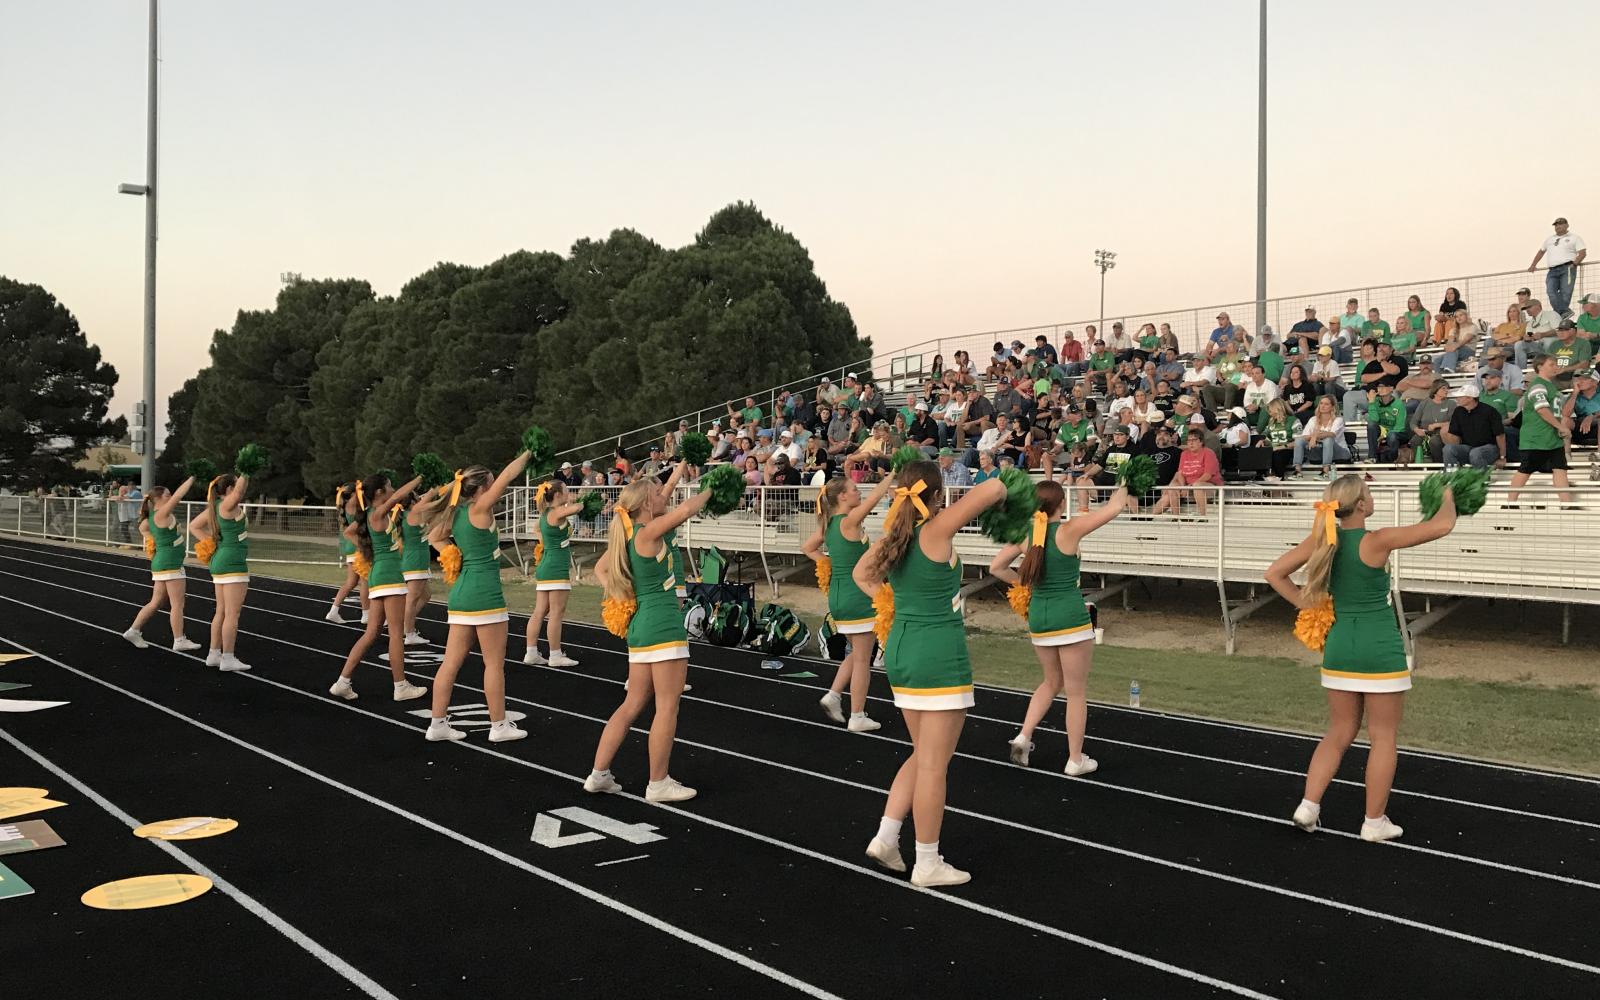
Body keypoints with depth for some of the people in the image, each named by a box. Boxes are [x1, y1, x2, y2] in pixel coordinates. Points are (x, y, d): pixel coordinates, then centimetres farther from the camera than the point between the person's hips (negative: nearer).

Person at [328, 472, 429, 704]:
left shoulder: (371, 515, 14)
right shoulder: (378, 514, -11)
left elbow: (349, 531, 29)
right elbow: (398, 496, -26)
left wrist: (364, 549, 19)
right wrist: (419, 479, -15)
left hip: (379, 573, 9)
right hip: (389, 574, -9)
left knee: (372, 633, 10)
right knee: (397, 633, -3)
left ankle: (343, 682, 9)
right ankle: (401, 687, 2)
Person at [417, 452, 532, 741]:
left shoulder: (457, 513, 10)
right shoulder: (479, 509, -11)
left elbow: (435, 537, 26)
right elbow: (508, 475, -12)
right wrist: (528, 454, 1)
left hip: (461, 593, 8)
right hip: (485, 595, -8)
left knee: (452, 661, 9)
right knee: (494, 663, 2)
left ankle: (437, 724, 13)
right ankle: (499, 726, 9)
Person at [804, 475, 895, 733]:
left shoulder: (827, 524, 8)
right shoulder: (850, 521, -15)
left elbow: (807, 549, 21)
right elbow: (876, 495, -18)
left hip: (837, 596, 8)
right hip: (858, 598, -8)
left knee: (856, 653, 23)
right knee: (862, 659, 2)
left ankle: (833, 695, 14)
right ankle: (857, 717, 7)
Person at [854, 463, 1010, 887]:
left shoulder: (893, 535, 6)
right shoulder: (936, 530, -15)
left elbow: (861, 574, 24)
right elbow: (993, 488, -17)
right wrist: (1000, 495, 5)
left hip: (900, 653, 8)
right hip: (939, 659, -8)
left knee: (924, 756, 21)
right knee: (933, 764, 2)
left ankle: (885, 836, 19)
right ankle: (927, 864, 10)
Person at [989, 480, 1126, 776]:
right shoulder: (1069, 530, -13)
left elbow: (996, 568, 7)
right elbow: (1114, 507, -8)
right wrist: (1125, 488, 12)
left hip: (1038, 616, 5)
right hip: (1070, 616, -5)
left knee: (1051, 682, 25)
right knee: (1076, 691, 8)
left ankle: (1023, 736, 11)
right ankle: (1075, 760, 15)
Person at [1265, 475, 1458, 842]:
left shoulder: (1323, 539, 0)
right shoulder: (1377, 541, -15)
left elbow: (1274, 573, 3)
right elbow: (1443, 525, -12)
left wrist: (1306, 604, 6)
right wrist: (1448, 498, 8)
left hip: (1340, 647, 5)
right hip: (1380, 650, -5)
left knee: (1340, 733, 17)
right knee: (1383, 736, 8)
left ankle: (1308, 806, 10)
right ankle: (1374, 822, 14)